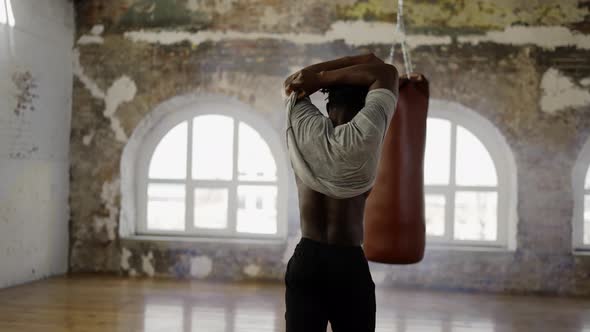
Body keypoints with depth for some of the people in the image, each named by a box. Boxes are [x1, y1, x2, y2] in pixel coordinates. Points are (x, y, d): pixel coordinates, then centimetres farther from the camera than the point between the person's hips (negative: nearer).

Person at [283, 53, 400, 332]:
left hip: (304, 261, 3)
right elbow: (386, 73, -1)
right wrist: (321, 78, -5)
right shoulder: (364, 136, -11)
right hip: (349, 265, -3)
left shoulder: (303, 129, -2)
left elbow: (302, 80, 15)